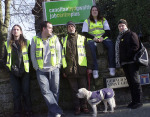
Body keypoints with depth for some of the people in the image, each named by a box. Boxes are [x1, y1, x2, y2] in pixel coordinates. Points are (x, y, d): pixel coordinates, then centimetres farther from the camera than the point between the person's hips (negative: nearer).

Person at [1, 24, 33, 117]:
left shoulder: (26, 42, 3)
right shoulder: (7, 44, 8)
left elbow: (31, 56, 5)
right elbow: (4, 58, 14)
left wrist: (28, 67, -4)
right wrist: (8, 67, 1)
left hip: (25, 71, -1)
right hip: (13, 72, 2)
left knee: (26, 92, 2)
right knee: (16, 93, 6)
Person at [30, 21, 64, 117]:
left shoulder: (54, 38, 7)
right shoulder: (35, 39, 5)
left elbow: (59, 52, 6)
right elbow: (33, 55, 6)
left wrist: (57, 65, 0)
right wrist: (37, 67, 0)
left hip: (54, 69, 1)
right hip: (41, 70, 0)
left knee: (55, 91, 1)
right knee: (46, 91, -10)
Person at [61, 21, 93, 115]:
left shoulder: (82, 38, 7)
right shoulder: (64, 40, 11)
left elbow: (88, 53, 5)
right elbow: (62, 55, 9)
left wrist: (89, 67, -1)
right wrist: (64, 70, 4)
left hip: (81, 68, -1)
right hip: (70, 69, 1)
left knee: (83, 88, 4)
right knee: (74, 90, 7)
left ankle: (84, 106, 16)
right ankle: (77, 107, 15)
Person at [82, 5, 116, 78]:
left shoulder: (103, 20, 18)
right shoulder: (87, 21, 14)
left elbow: (108, 31, 9)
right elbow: (84, 33, 2)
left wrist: (102, 37, -12)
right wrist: (93, 38, -13)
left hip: (103, 37, 2)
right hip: (92, 39, -1)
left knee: (111, 45, -30)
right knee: (91, 48, -36)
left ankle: (111, 67, -26)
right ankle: (95, 69, -37)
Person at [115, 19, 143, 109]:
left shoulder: (131, 34, -1)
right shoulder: (119, 37, 21)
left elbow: (136, 47, -11)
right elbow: (118, 50, 24)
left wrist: (128, 56, -15)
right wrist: (119, 61, 12)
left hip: (132, 62, -7)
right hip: (124, 63, 7)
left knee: (135, 81, -7)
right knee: (130, 82, 9)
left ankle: (138, 101, -2)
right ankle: (134, 100, 14)